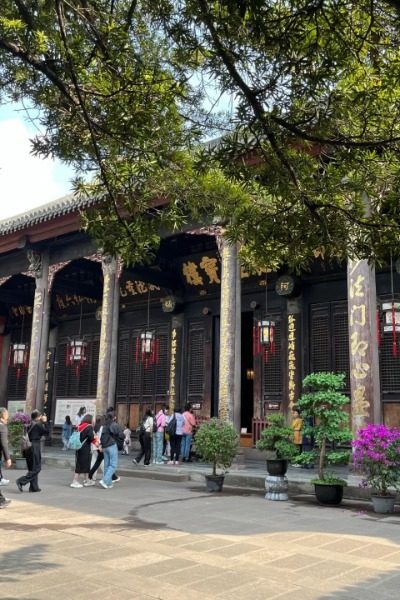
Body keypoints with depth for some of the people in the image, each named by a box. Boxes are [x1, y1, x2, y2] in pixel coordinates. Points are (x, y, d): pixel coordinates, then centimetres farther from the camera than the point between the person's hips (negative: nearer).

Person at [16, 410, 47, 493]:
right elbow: (46, 431, -5)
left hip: (28, 447, 8)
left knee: (32, 468, 15)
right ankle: (21, 481, -11)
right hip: (35, 447, -8)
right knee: (36, 468, -1)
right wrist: (45, 422, 3)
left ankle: (34, 487, 17)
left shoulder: (30, 424, 9)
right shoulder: (38, 424, -12)